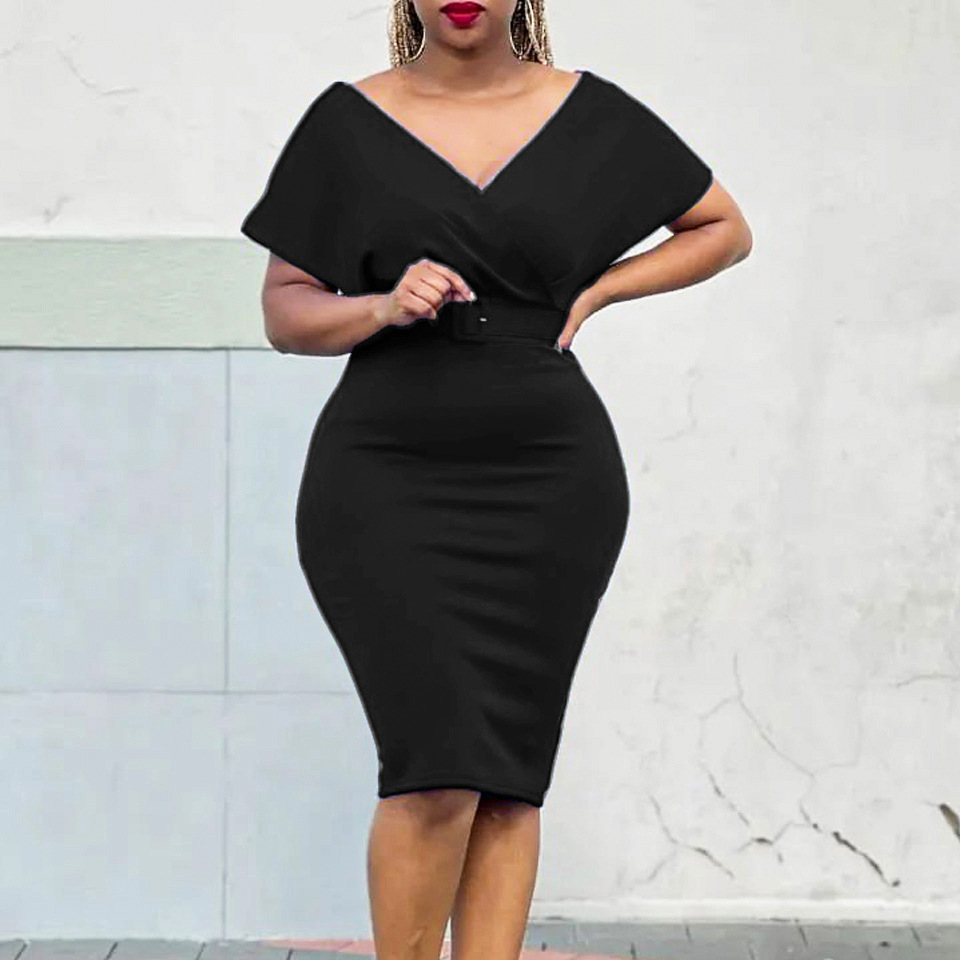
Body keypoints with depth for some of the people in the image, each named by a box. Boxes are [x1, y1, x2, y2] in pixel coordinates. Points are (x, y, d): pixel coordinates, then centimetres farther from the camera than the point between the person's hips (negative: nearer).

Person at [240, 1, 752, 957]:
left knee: (509, 777, 3)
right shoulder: (347, 123, 4)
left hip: (548, 481, 2)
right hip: (385, 478, -2)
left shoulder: (591, 116, 6)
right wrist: (383, 306, -14)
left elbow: (725, 229, 18)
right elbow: (285, 310, 6)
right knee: (437, 771, -13)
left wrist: (596, 289, 4)